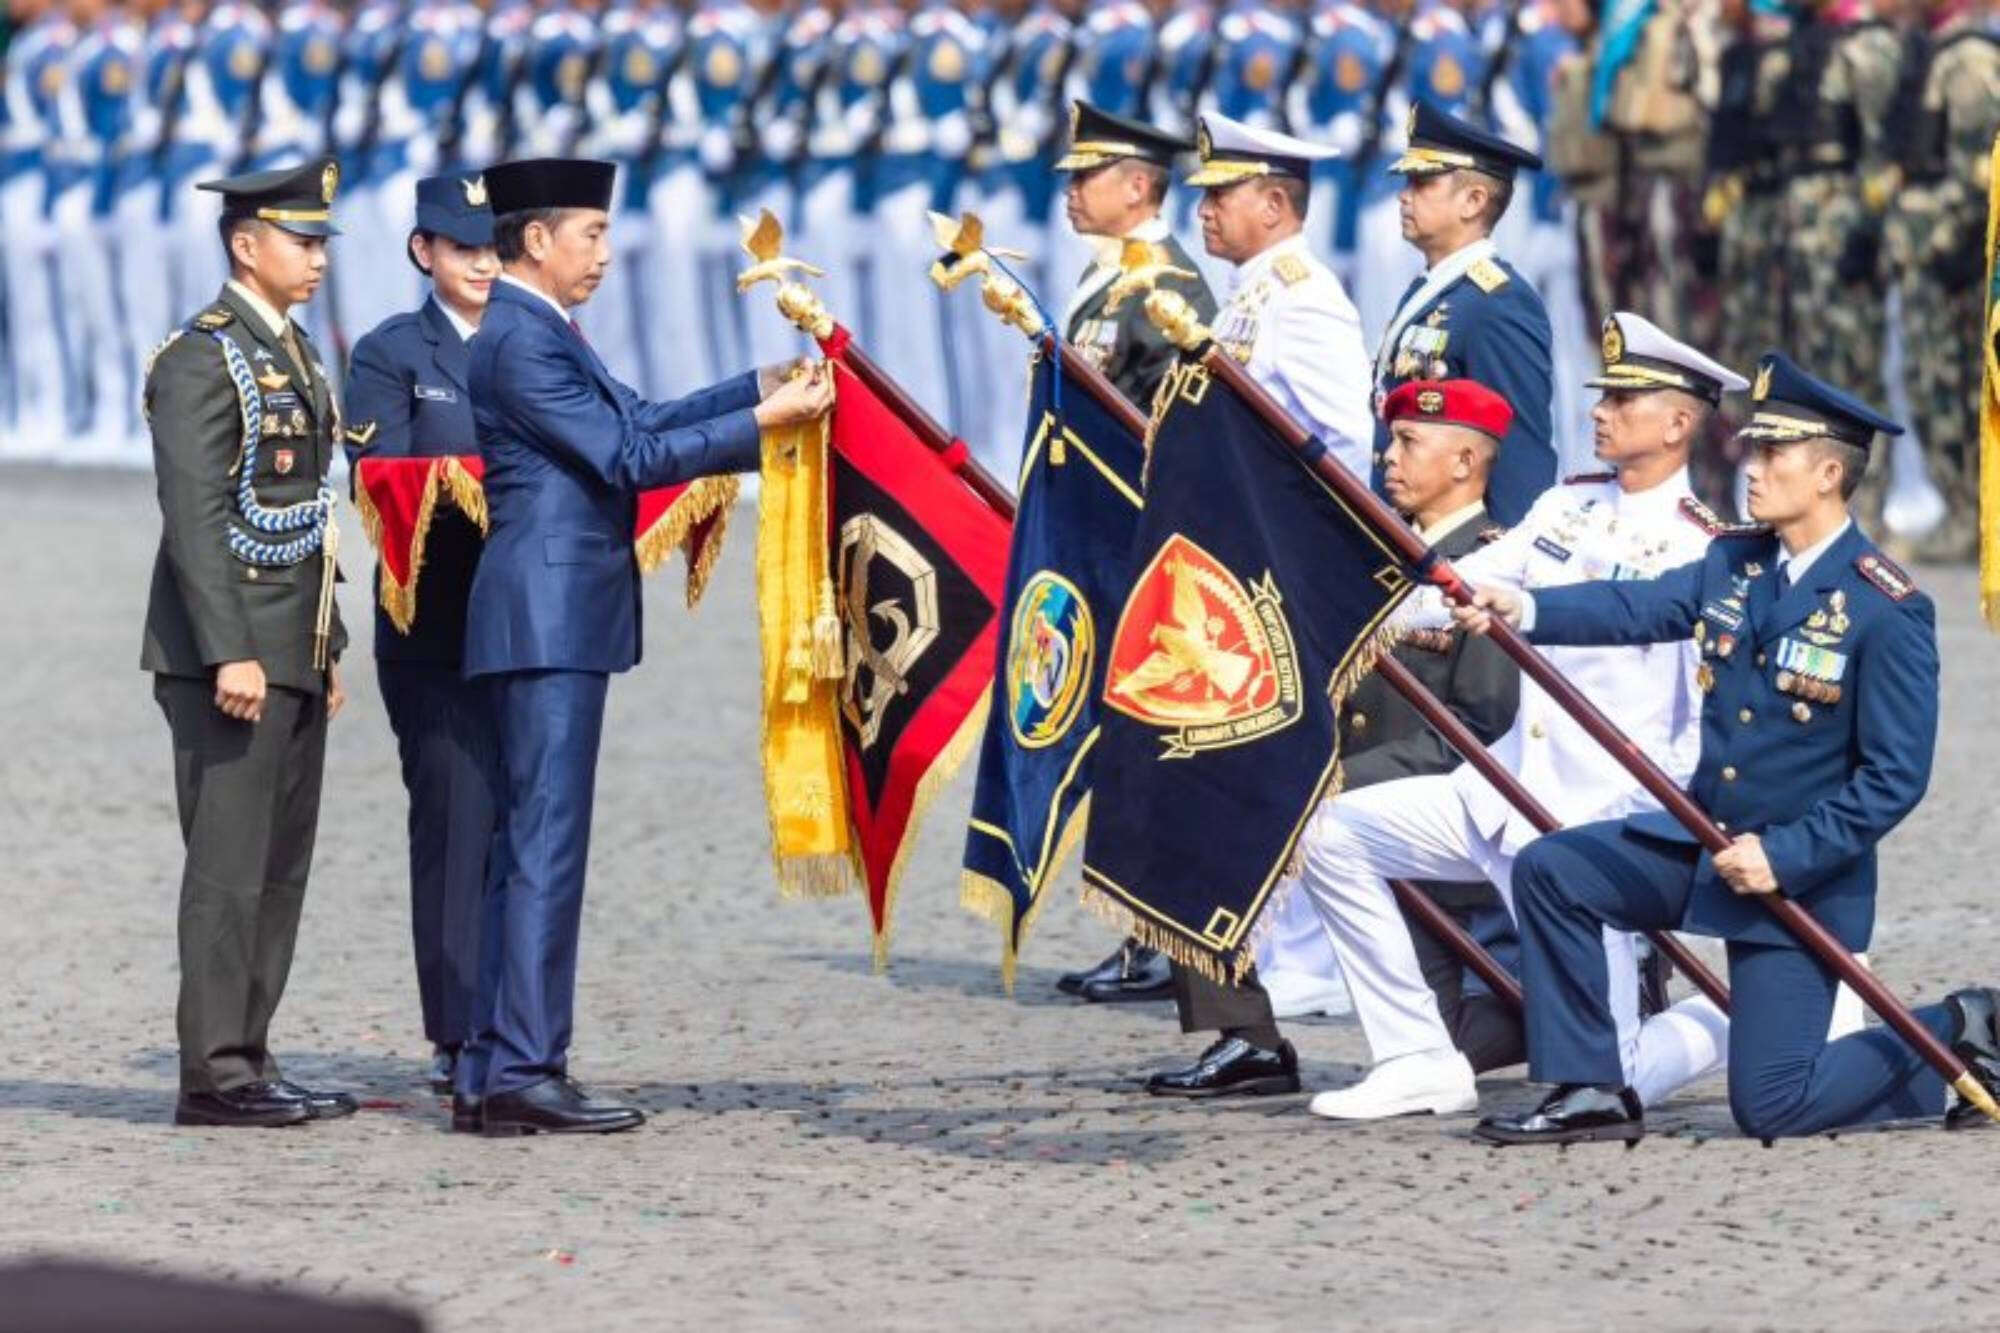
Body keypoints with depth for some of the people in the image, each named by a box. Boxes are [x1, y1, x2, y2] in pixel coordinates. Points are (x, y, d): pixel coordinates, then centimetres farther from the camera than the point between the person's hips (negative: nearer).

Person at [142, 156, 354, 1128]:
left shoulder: (292, 354, 18)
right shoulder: (203, 358, -11)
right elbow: (194, 515, -17)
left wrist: (328, 649, 20)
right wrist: (230, 653, -22)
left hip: (295, 654, 9)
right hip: (233, 653, -9)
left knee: (280, 865, 9)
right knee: (229, 863, -8)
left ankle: (247, 1063, 14)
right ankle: (215, 1075, -6)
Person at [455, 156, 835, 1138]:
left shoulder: (539, 332, 18)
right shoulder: (519, 338, -14)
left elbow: (635, 421, 20)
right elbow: (627, 458, -17)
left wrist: (762, 386, 14)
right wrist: (763, 423, -15)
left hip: (558, 619, 11)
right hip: (548, 614, -11)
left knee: (526, 845, 10)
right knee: (546, 843, -10)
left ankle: (493, 1077, 12)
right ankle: (524, 1072, -9)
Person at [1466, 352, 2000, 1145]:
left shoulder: (1888, 611, -18)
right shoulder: (1735, 563, 3)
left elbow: (1895, 779, -19)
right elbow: (1640, 607, -9)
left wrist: (1785, 857, -24)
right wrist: (1526, 610, -25)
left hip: (1803, 875, -7)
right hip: (1700, 841, 7)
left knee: (1772, 1107, -8)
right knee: (1548, 872, -3)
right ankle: (1591, 1093, 4)